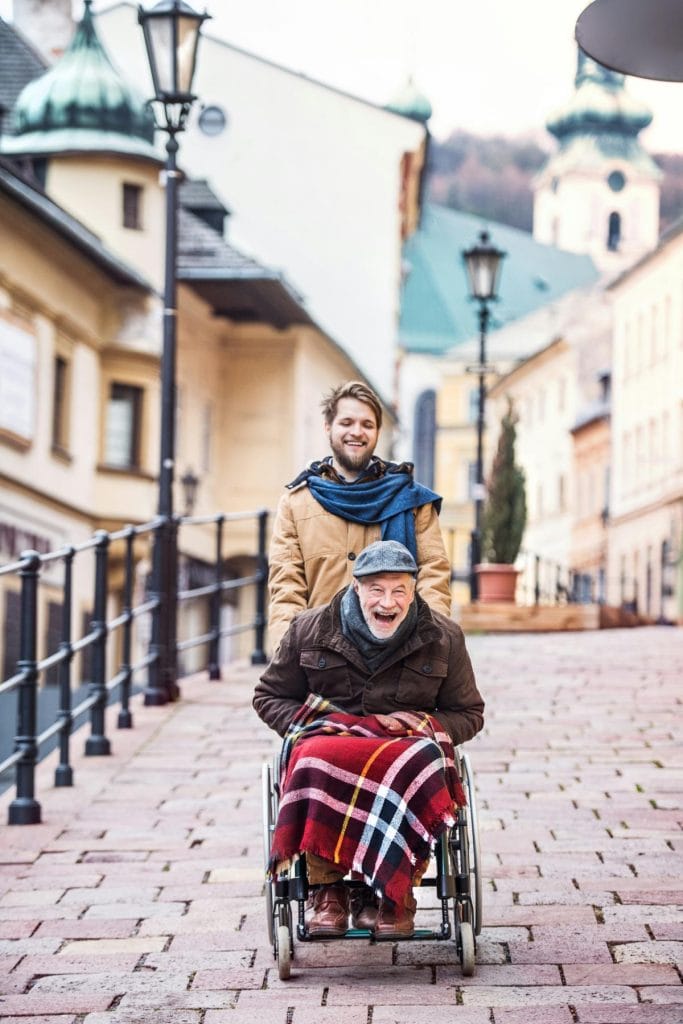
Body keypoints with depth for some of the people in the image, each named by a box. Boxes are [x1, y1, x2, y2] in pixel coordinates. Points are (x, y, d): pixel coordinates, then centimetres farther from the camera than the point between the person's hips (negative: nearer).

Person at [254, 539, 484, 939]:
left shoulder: (443, 637, 7)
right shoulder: (311, 629, 6)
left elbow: (468, 714, 15)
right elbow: (270, 697, 15)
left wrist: (426, 724, -7)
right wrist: (308, 724, -6)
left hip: (406, 746, 0)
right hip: (329, 740, 0)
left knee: (419, 763, -38)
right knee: (315, 761, -39)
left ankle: (394, 895, -24)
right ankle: (326, 891, -24)